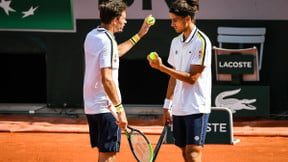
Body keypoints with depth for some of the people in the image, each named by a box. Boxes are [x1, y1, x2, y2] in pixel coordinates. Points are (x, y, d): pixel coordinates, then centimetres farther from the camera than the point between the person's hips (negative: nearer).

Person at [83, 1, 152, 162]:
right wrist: (120, 109, -26)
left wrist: (139, 34, 33)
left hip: (91, 107, 9)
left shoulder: (92, 36, 11)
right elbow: (107, 79, -26)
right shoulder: (107, 41, -19)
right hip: (106, 108, -9)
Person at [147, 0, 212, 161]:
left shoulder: (201, 42, -12)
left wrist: (161, 67, -19)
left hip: (196, 108, -7)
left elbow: (192, 78, -16)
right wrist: (167, 106, 13)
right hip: (178, 109, 7)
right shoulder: (176, 42, 11)